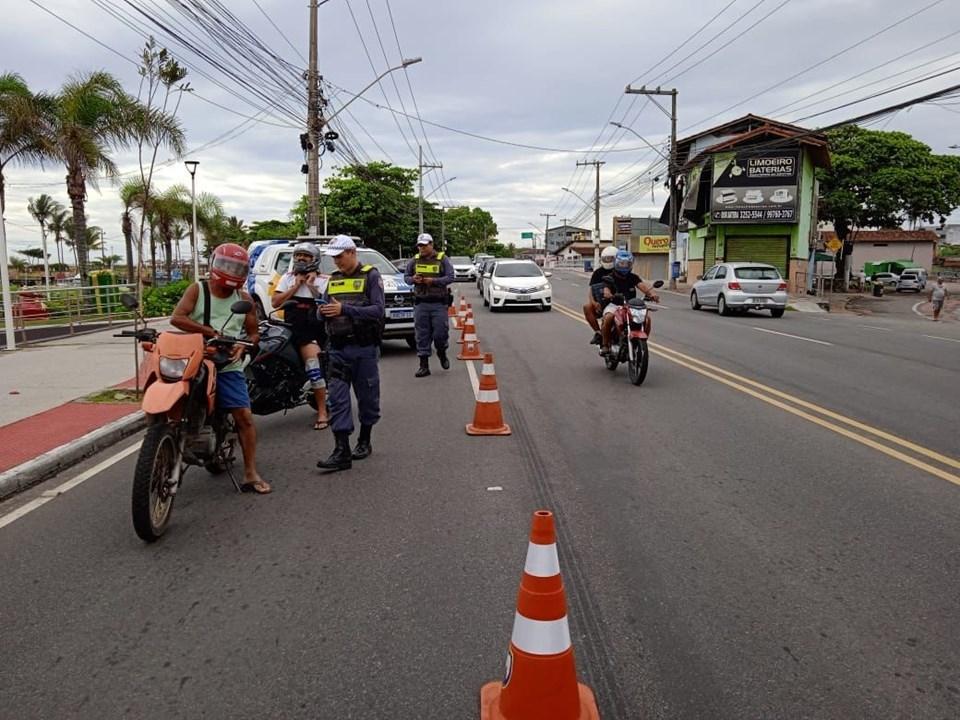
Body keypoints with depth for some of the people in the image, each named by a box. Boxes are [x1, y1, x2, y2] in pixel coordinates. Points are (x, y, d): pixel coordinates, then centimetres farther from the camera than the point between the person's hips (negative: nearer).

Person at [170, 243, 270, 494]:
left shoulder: (244, 299, 11)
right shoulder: (198, 290, 4)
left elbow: (253, 332, 14)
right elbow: (176, 317, -10)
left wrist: (243, 346, -9)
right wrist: (210, 331, -18)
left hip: (228, 367, 1)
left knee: (244, 416, -7)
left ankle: (250, 474, -2)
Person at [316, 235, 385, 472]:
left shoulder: (370, 276, -3)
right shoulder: (333, 279, 15)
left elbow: (378, 310, -14)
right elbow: (326, 309, 18)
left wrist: (344, 309, -23)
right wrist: (324, 311, -8)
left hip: (365, 348, -4)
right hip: (338, 348, 4)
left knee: (367, 397, 8)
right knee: (337, 398, -5)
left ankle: (364, 441, 25)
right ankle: (342, 451, -5)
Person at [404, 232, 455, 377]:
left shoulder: (442, 259, 1)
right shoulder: (415, 260, 11)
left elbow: (450, 277, -6)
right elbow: (406, 276, 17)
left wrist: (433, 281, -18)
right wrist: (413, 279, -6)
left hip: (439, 303, -3)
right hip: (420, 304, 3)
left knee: (440, 332, -3)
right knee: (422, 335, 2)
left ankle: (442, 354, 29)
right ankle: (424, 366, 7)